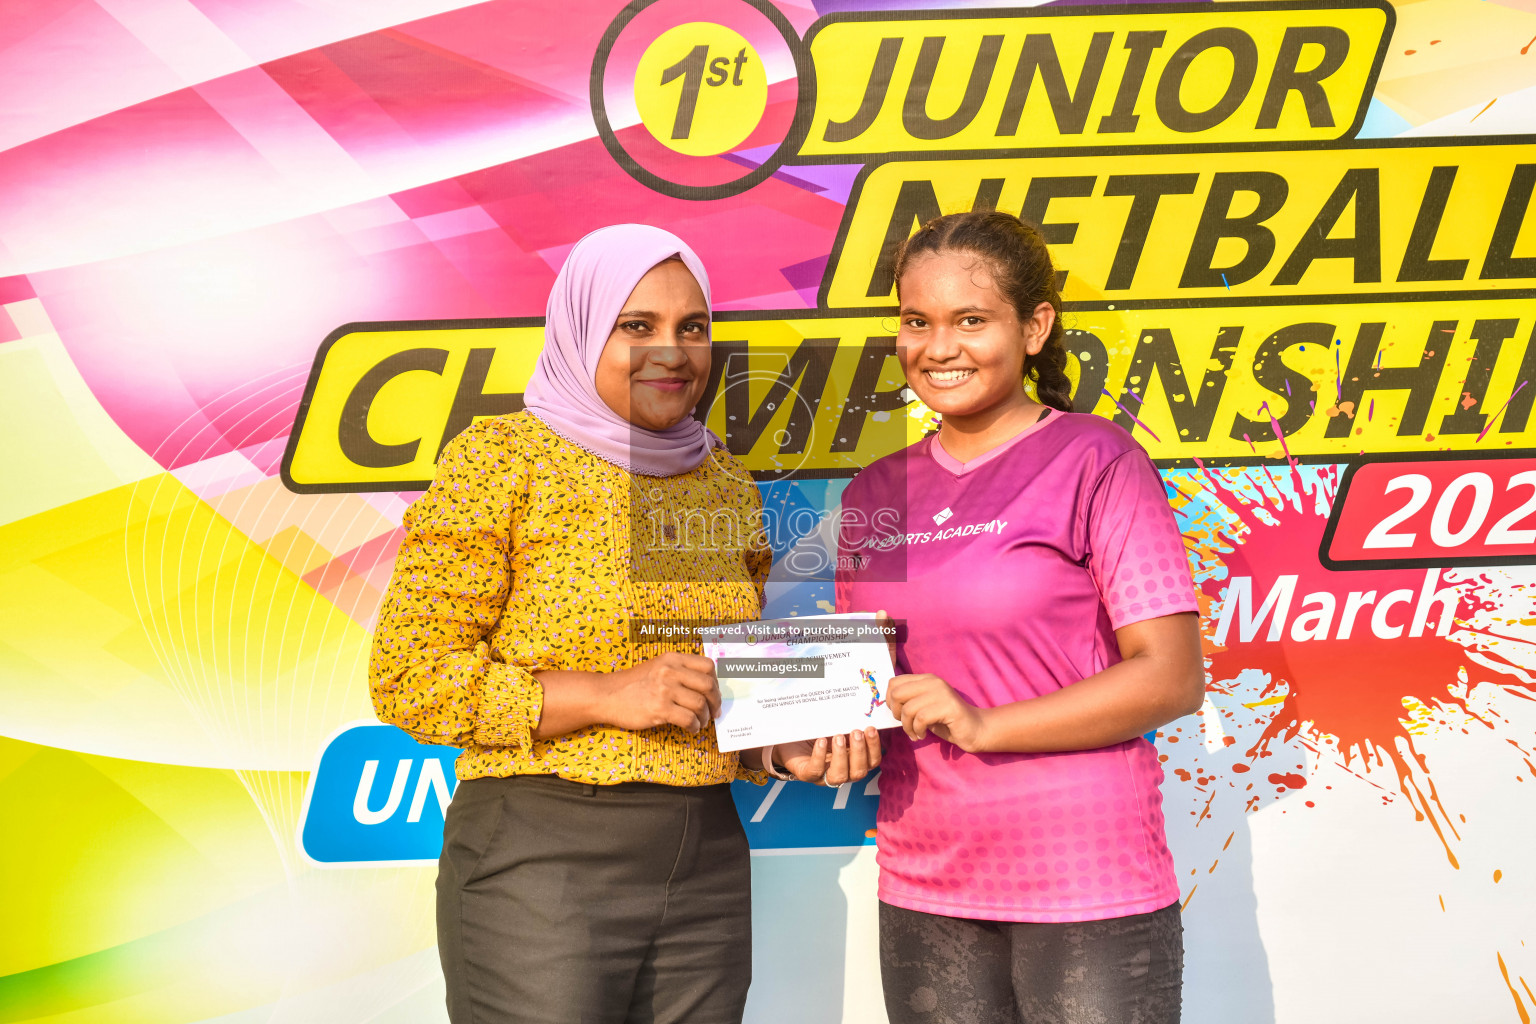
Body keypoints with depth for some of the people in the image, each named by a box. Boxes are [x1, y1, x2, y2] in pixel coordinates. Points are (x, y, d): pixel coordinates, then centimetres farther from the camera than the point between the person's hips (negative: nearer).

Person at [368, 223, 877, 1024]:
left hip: (709, 863, 5)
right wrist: (607, 695, -17)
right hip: (540, 866, -5)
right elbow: (407, 679, -10)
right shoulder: (499, 459, -5)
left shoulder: (726, 483, 12)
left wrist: (788, 748, 1)